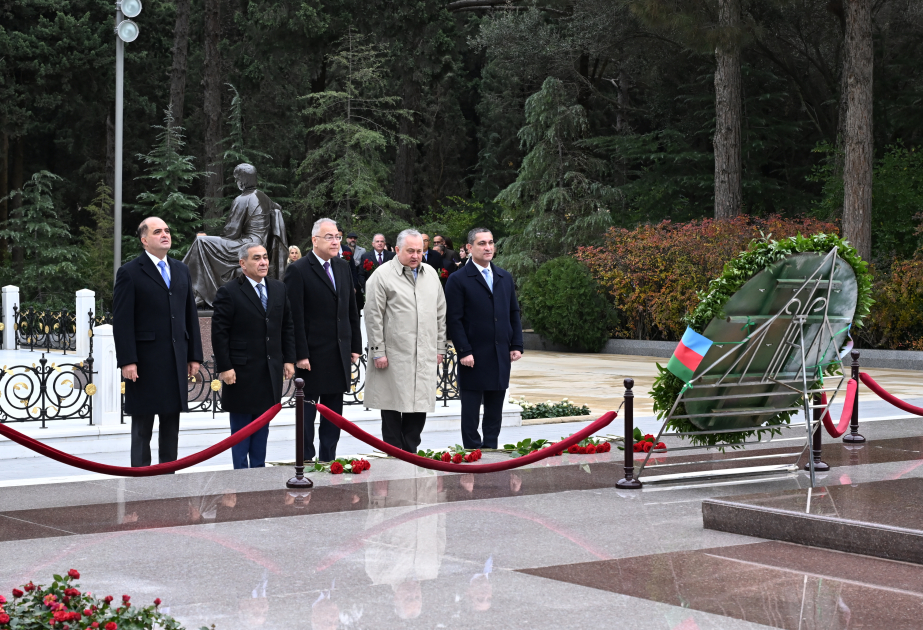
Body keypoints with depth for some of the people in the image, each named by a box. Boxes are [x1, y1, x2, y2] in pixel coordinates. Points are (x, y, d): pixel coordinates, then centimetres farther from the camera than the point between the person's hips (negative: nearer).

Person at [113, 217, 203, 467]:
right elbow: (122, 321, -9)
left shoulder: (182, 270, 14)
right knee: (142, 427, 2)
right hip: (145, 361, -5)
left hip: (176, 360, 6)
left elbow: (191, 315, 14)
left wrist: (194, 355, 9)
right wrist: (127, 361, -16)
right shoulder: (129, 273, -5)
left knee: (172, 425, 10)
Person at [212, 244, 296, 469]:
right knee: (241, 424, 3)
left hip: (271, 372, 5)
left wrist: (289, 359, 7)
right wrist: (224, 368, -14)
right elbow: (219, 332, -10)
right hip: (242, 372, -5)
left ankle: (259, 469, 21)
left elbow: (287, 326, 14)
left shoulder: (279, 288, 8)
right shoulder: (229, 292, -9)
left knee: (263, 424, 12)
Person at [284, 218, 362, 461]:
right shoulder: (298, 270, -10)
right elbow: (295, 317, -13)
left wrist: (355, 346, 9)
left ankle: (328, 461, 19)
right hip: (312, 357, -6)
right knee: (307, 413, 3)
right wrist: (300, 355, -16)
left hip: (340, 357, 6)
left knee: (333, 415, 11)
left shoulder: (343, 267, 11)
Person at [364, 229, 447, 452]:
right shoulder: (382, 276, -5)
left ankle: (411, 454, 17)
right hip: (394, 356, -5)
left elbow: (440, 314, 17)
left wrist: (439, 348, 13)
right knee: (392, 408, 2)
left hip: (425, 356, 5)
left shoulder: (431, 274, 12)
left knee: (419, 406, 6)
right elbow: (373, 317, -7)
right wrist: (378, 352, -10)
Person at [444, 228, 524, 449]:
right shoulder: (458, 280, -5)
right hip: (474, 357, -5)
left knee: (494, 411, 10)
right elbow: (454, 320, -9)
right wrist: (464, 351, -15)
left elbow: (514, 313, 15)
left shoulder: (505, 277, 13)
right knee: (471, 410, 2)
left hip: (501, 356, 5)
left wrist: (516, 345, 6)